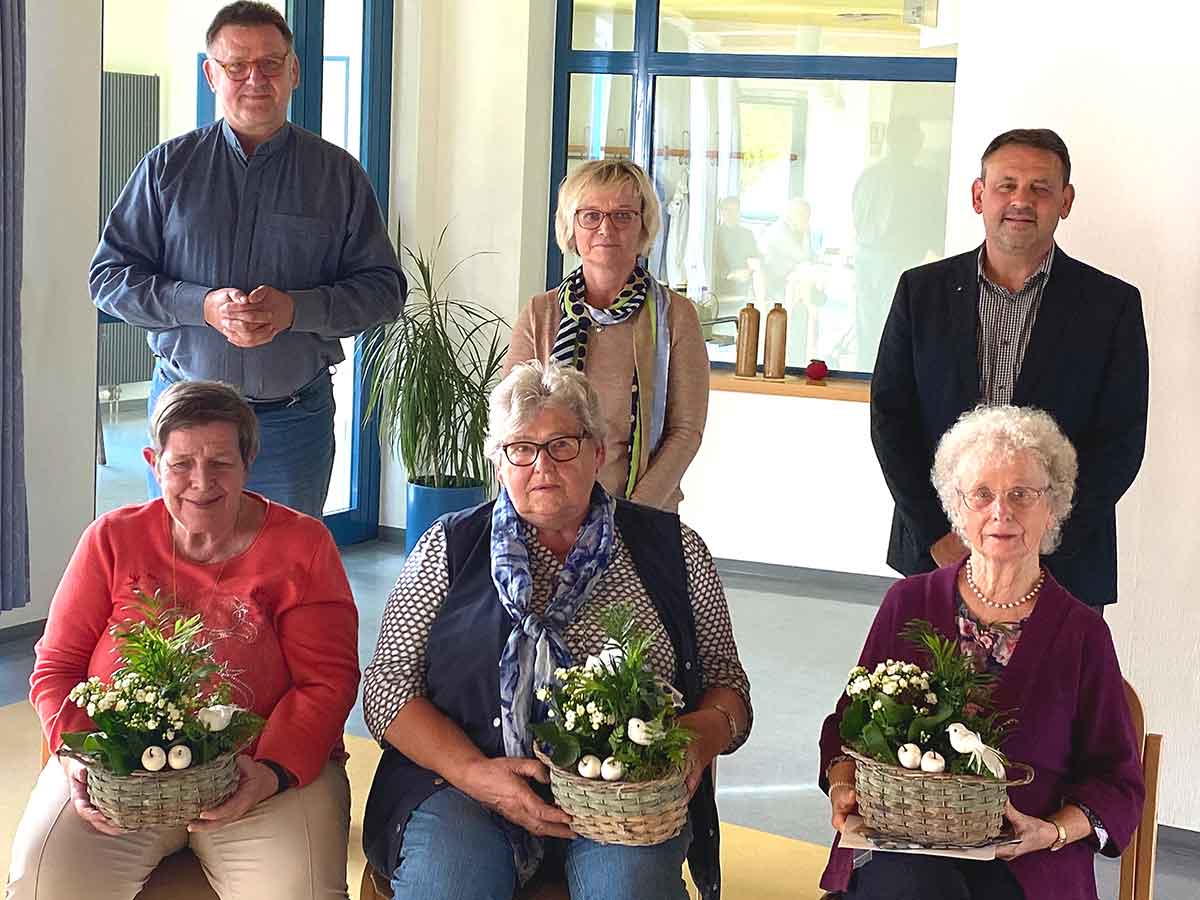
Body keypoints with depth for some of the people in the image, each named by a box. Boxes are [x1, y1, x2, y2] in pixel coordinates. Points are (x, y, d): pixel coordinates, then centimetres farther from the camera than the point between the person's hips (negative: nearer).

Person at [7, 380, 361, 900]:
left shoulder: (302, 546, 2)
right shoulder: (112, 539, 8)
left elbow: (328, 681, -2)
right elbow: (56, 667, 9)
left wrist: (274, 771, -18)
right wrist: (77, 755, -11)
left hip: (273, 767, -1)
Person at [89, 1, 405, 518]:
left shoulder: (339, 175, 3)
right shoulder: (169, 166, 4)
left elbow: (383, 287, 1)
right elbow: (109, 275, 2)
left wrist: (295, 309, -16)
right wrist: (201, 305, -15)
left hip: (295, 418, 0)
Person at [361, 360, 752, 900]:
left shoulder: (672, 549, 11)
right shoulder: (449, 548, 9)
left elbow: (727, 682, 15)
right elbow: (388, 685, 4)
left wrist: (707, 730, -10)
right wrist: (475, 773, -12)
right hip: (466, 788, 0)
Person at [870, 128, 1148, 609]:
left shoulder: (1113, 305, -2)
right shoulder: (921, 290, 3)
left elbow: (1120, 443, -5)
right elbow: (890, 417, 1)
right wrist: (939, 534, -8)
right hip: (935, 554, 1)